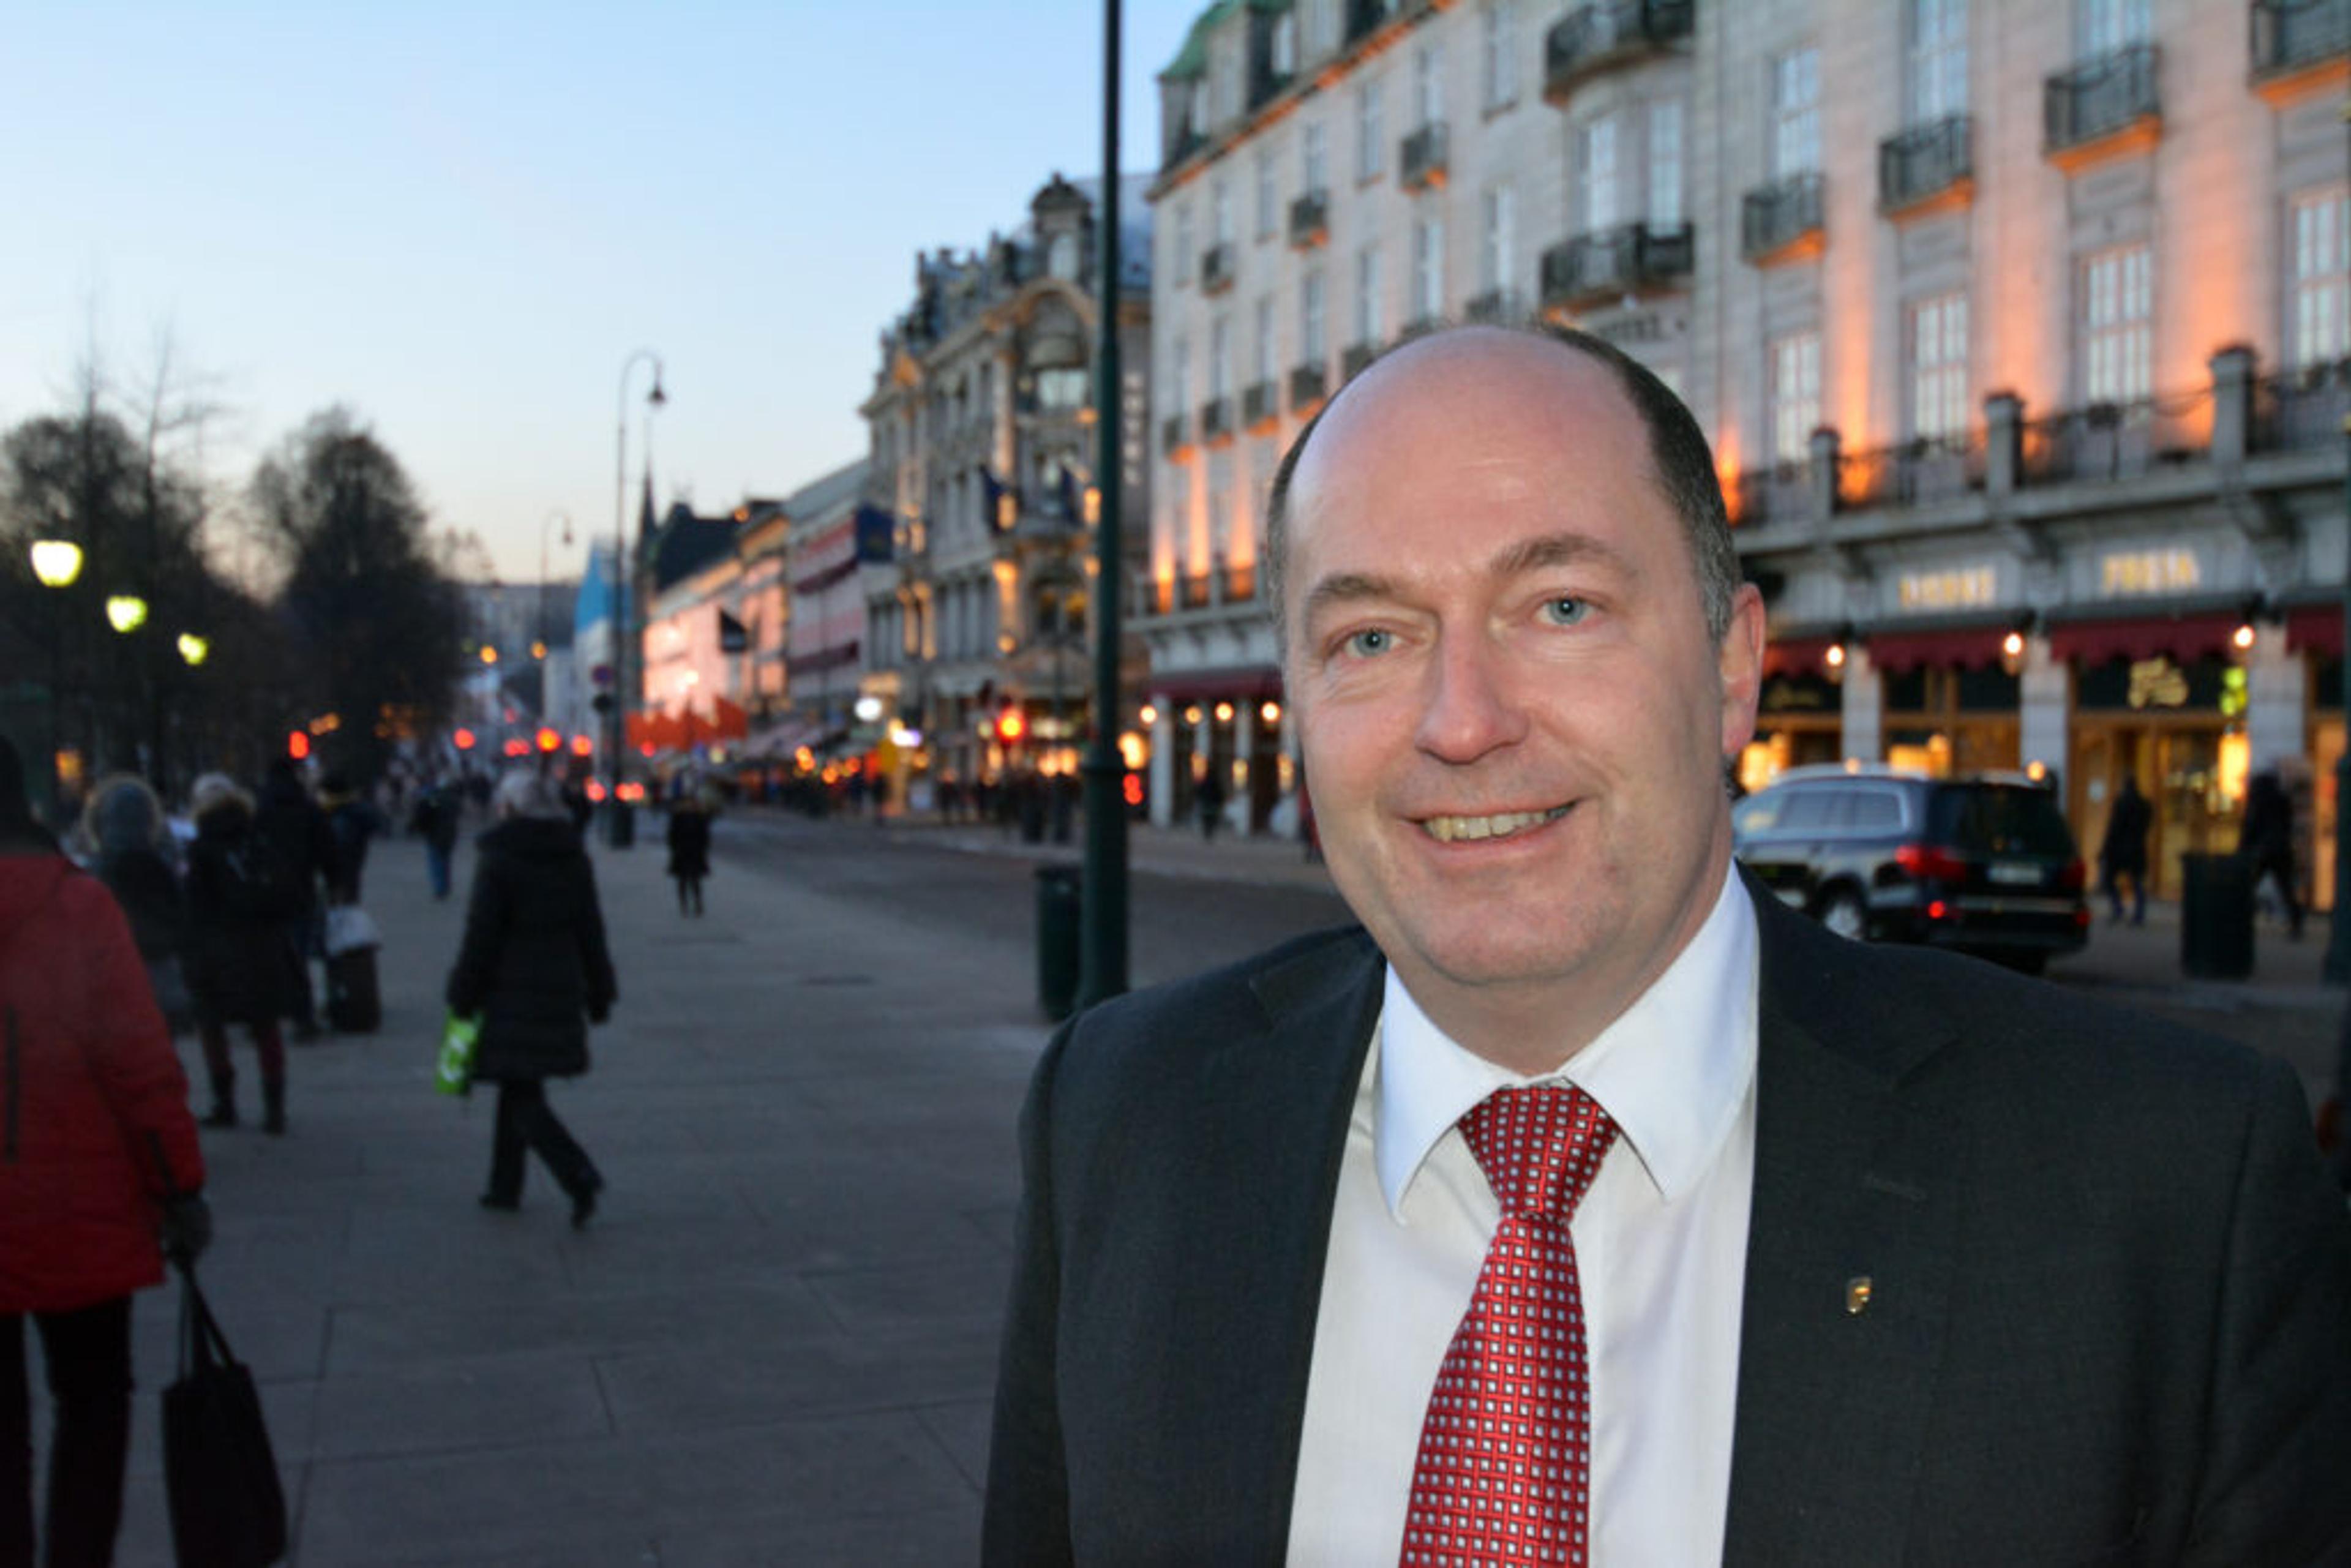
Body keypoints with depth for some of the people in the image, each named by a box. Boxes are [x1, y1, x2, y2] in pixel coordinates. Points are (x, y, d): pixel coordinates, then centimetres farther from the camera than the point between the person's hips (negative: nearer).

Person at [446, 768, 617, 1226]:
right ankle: (506, 1187, 25)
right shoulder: (574, 859, 5)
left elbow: (482, 935, -12)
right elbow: (591, 933, 9)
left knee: (523, 1096, -3)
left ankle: (580, 1178, -19)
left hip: (511, 995, -6)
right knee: (518, 1089, 19)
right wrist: (598, 995, 15)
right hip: (560, 994, 6)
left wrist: (464, 996, -4)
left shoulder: (497, 860, -13)